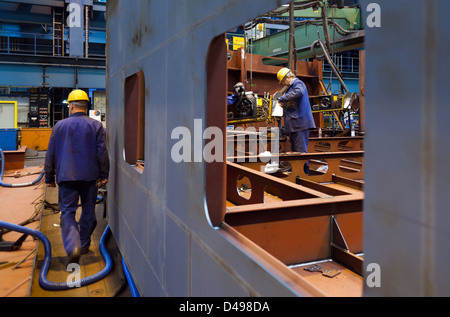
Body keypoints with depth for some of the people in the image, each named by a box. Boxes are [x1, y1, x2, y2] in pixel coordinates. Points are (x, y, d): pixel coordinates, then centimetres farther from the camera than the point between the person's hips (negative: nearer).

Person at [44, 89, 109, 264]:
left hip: (66, 177, -1)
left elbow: (50, 154, 6)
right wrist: (104, 175, 6)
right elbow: (102, 152, -1)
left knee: (67, 212, 1)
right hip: (90, 177, 1)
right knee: (88, 211, 14)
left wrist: (49, 177, 14)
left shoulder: (60, 126, 3)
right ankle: (84, 245, 25)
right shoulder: (96, 126, 1)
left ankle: (73, 247, -18)